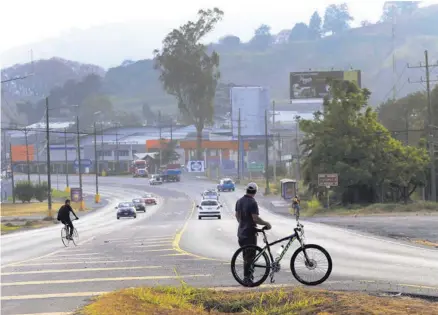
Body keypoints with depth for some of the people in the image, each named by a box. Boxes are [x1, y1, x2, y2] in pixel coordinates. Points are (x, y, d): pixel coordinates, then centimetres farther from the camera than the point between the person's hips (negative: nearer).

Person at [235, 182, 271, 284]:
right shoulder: (252, 203, -18)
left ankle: (248, 274, 21)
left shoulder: (239, 201, 8)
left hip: (241, 233, 8)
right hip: (250, 233, -8)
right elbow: (256, 218, -23)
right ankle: (247, 277, -4)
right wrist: (266, 224, -10)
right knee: (250, 256, -4)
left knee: (246, 255, 15)